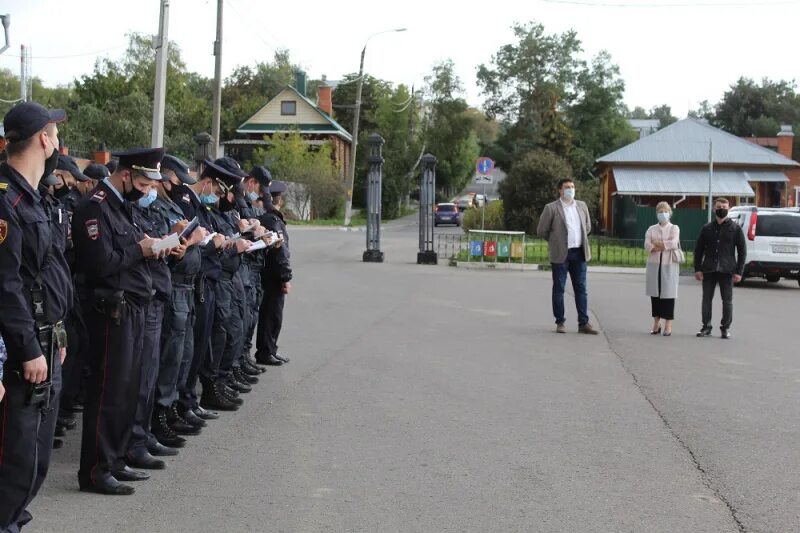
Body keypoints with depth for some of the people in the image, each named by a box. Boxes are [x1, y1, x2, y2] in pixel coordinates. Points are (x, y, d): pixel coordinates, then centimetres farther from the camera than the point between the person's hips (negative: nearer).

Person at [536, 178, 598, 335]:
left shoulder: (582, 206, 10)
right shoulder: (551, 208, -4)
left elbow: (587, 227, 24)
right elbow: (541, 230, 0)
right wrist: (556, 241, 8)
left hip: (579, 253, 4)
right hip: (561, 255, -4)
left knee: (581, 289, 3)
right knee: (559, 289, 3)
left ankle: (583, 323, 6)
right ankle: (560, 322, 11)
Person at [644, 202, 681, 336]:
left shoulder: (674, 228, 6)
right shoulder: (651, 229, 11)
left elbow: (673, 243, -12)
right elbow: (647, 245, -6)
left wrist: (657, 243, -6)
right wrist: (665, 245, -14)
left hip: (669, 265, -2)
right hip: (654, 264, 2)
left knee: (668, 293, -4)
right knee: (655, 293, 3)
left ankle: (668, 325, -1)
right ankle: (656, 323, 10)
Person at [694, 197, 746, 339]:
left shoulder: (735, 228, 3)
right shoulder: (707, 228, 9)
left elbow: (742, 250, 1)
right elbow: (698, 249, 10)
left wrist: (739, 271, -6)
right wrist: (697, 269, 1)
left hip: (727, 270, -2)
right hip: (709, 270, 2)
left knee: (727, 300, 3)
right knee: (706, 300, 5)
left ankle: (725, 328, 12)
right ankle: (706, 327, 14)